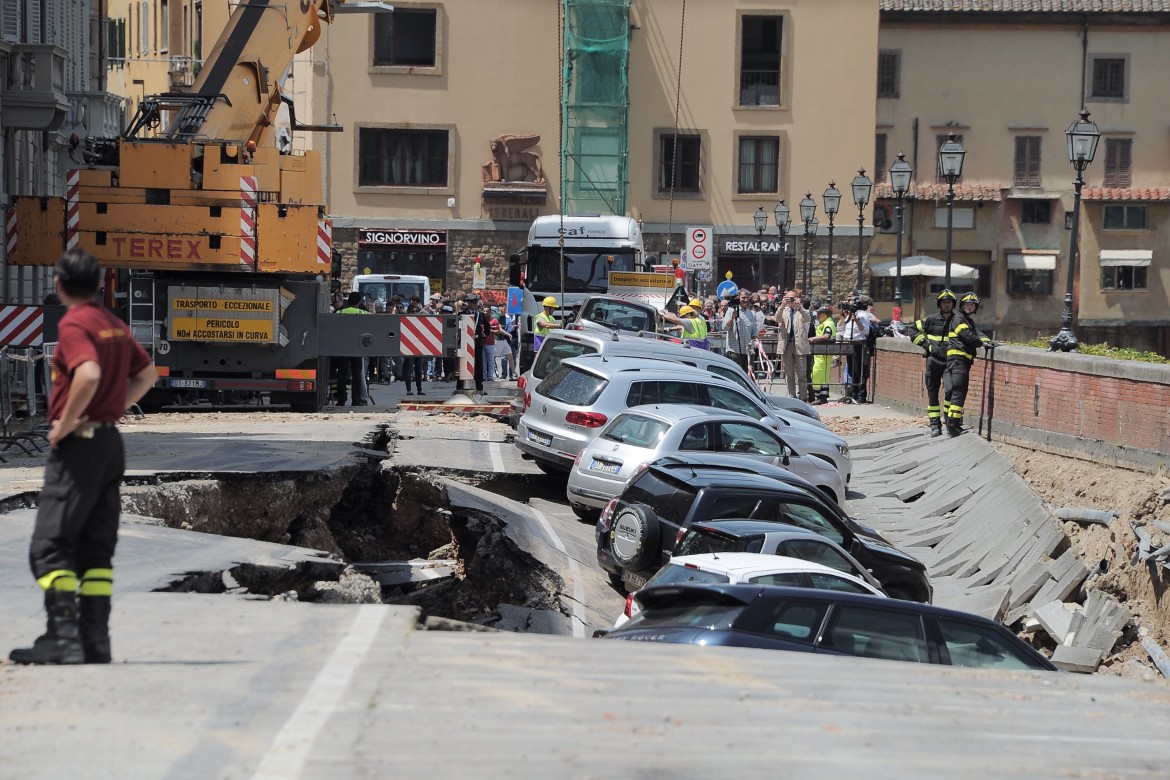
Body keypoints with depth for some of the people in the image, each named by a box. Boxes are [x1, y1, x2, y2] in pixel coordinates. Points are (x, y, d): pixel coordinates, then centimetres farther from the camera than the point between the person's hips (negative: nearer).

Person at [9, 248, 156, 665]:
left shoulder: (73, 324, -12)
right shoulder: (114, 323, 14)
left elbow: (89, 374, -29)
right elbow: (147, 374, 24)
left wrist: (65, 424, -19)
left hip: (78, 444, -8)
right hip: (112, 441, 8)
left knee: (49, 544, -6)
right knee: (96, 548, 10)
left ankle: (63, 638, -13)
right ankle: (95, 641, 8)